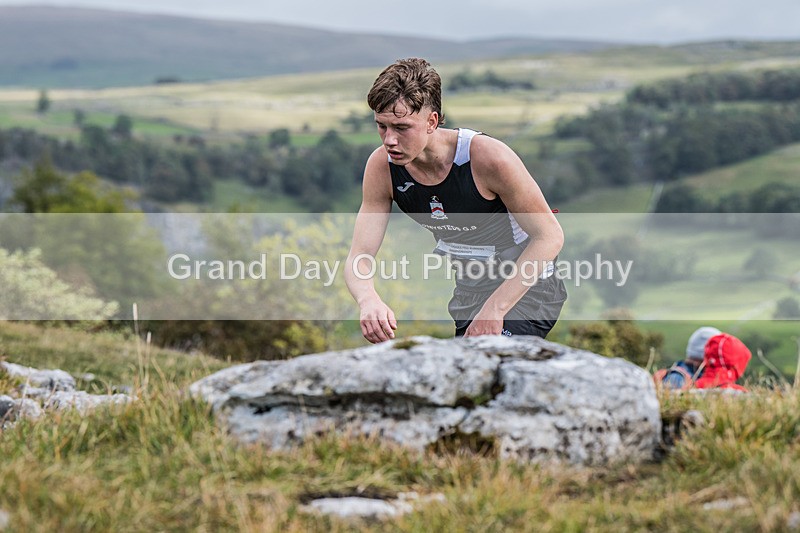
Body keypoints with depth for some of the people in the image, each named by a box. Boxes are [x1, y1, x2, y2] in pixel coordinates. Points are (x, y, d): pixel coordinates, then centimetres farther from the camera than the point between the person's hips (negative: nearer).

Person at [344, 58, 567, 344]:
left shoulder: (489, 157, -28)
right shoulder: (382, 166, -14)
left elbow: (549, 236, -21)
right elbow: (359, 256, -12)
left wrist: (495, 308, -27)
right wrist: (368, 300, -37)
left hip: (525, 288, -6)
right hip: (463, 287, 6)